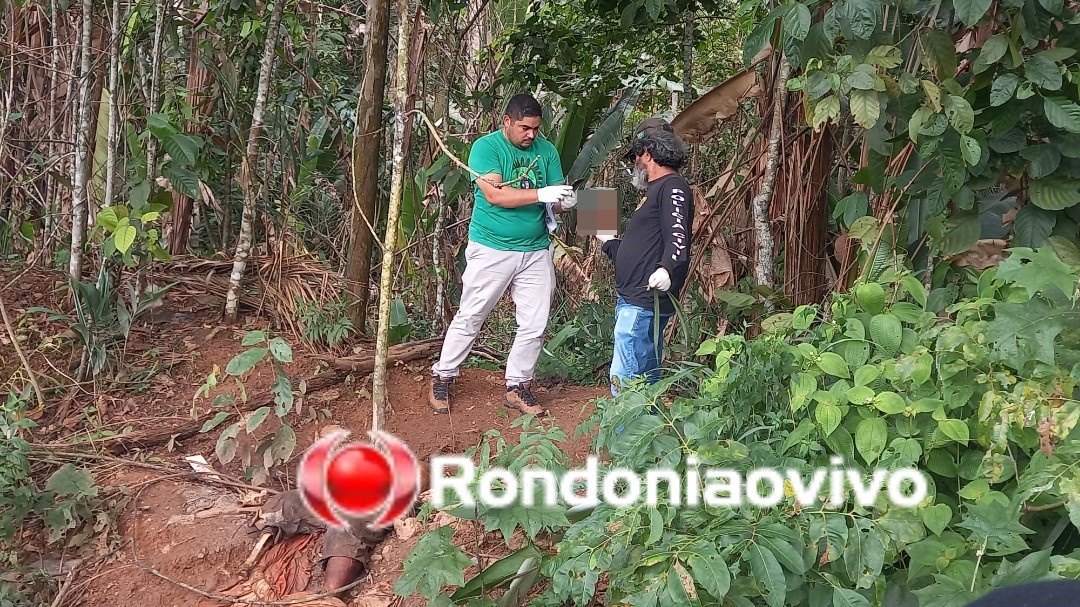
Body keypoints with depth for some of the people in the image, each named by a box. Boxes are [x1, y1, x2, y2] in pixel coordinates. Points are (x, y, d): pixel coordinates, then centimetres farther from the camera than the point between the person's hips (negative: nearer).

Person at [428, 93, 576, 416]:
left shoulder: (547, 150, 6)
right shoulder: (485, 147, -8)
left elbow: (555, 200, 6)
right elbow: (495, 194, -21)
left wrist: (564, 202, -19)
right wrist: (542, 194, -27)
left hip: (536, 251, 4)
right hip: (491, 249, -4)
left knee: (535, 325, 6)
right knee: (469, 318, 5)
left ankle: (517, 387, 21)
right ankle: (442, 377, 22)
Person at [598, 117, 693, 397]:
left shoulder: (672, 188, -10)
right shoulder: (655, 191, 22)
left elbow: (678, 238, -27)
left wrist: (667, 269, -45)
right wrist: (607, 241, 43)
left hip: (644, 303, -11)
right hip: (634, 301, 11)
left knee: (624, 380, -14)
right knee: (645, 379, 16)